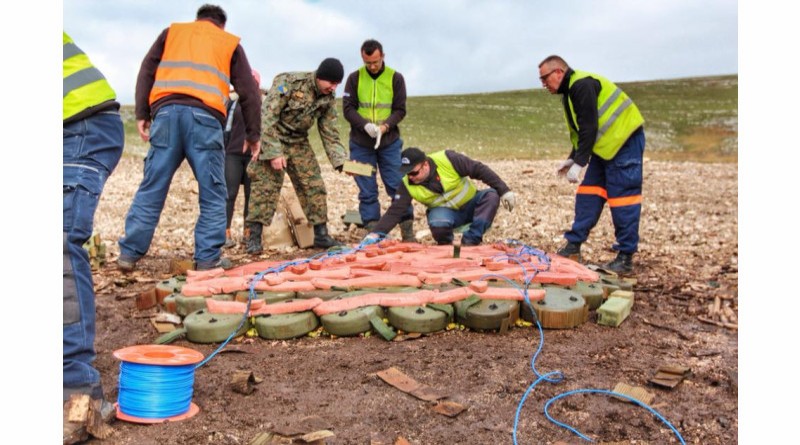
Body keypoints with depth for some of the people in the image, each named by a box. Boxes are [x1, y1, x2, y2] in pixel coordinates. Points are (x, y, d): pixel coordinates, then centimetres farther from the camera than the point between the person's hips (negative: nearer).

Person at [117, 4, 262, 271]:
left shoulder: (172, 32, 26)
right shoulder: (230, 43, 22)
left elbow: (146, 72, 14)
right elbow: (249, 92, 16)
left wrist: (142, 114, 12)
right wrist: (253, 134, 18)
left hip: (166, 111, 2)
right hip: (205, 116, -2)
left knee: (151, 188, 7)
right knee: (212, 194, 4)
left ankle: (129, 253, 10)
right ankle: (207, 259, 2)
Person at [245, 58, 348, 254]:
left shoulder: (328, 98, -2)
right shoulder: (288, 82, -21)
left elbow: (329, 133, 3)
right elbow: (267, 116, -24)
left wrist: (341, 162, -8)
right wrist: (274, 152, -28)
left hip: (298, 142, 6)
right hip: (272, 140, -6)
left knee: (314, 186, 1)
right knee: (265, 186, -10)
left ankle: (321, 235, 11)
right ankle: (254, 237, -2)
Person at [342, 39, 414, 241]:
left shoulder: (395, 78, 3)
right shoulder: (354, 78, 3)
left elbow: (400, 110, 0)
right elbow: (347, 108, -2)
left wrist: (385, 126, -18)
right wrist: (365, 125, -19)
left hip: (390, 143, 0)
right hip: (360, 144, 1)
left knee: (398, 186, 0)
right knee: (367, 191, 3)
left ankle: (408, 232, 7)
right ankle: (372, 231, 10)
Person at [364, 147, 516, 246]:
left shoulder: (447, 159, -24)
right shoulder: (407, 184, -16)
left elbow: (479, 170, -18)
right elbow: (395, 212, -16)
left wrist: (504, 191, -19)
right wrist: (375, 234, -28)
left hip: (471, 203, 1)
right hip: (446, 212, -1)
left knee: (491, 195, -29)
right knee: (437, 224, -36)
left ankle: (470, 241, -25)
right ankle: (446, 246, -3)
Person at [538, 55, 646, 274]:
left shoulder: (582, 85, -17)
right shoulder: (570, 91, 14)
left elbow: (589, 128, -22)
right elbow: (581, 130, 20)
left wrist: (579, 163, -20)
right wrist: (572, 158, 13)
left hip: (624, 141, -10)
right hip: (606, 145, 10)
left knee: (622, 198, -7)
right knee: (588, 193, 7)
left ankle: (626, 257, -1)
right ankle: (574, 246, 11)